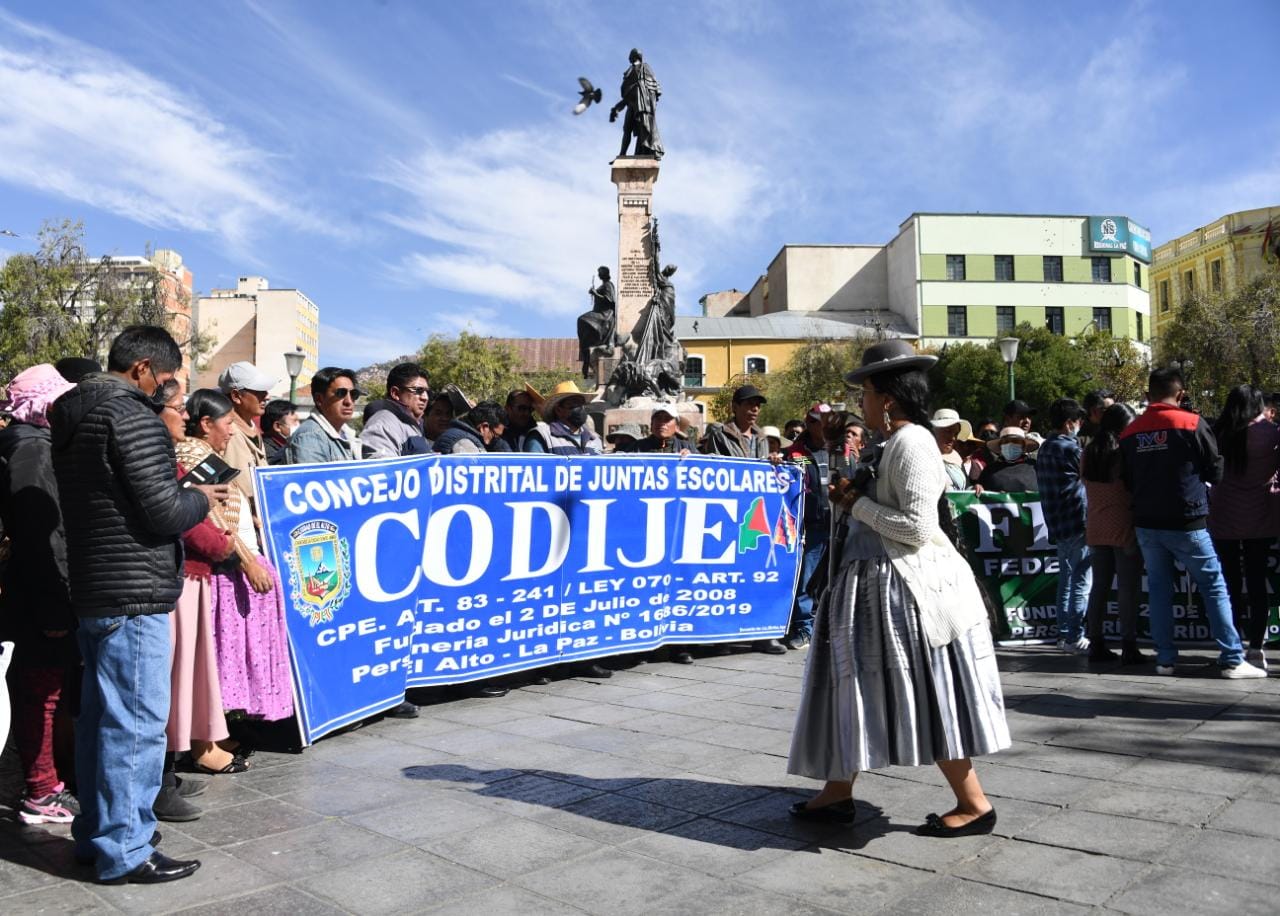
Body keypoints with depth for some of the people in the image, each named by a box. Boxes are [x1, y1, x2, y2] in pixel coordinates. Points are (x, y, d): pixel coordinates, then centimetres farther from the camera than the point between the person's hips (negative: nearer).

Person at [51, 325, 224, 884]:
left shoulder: (72, 416, 14)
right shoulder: (131, 416, -16)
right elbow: (163, 512, -19)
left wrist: (182, 495, 13)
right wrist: (201, 499, 0)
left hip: (90, 589, 10)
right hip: (133, 593, -10)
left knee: (99, 714, 17)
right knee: (136, 721, -3)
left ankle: (96, 832, 29)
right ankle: (125, 852, 5)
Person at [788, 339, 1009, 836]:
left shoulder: (912, 443, -17)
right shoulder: (896, 442, 13)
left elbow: (918, 526, -23)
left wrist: (859, 505, -13)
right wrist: (856, 497, 6)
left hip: (909, 586, -10)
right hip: (879, 582, 10)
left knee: (926, 697, -1)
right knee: (859, 683, 14)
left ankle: (974, 804, 14)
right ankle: (838, 792, 25)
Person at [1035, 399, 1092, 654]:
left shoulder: (1044, 448, 13)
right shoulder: (1070, 447, -13)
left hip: (1057, 525, 9)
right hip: (1077, 522, -9)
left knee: (1066, 580, 14)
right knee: (1082, 582, -4)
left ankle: (1064, 634, 17)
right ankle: (1075, 637, -4)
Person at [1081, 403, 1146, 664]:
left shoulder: (1087, 454, 7)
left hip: (1096, 529, 6)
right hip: (1124, 528, -6)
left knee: (1099, 586, 11)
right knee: (1128, 588, -1)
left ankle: (1097, 645, 14)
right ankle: (1129, 648, 1)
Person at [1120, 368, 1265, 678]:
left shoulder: (1130, 433, 3)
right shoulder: (1192, 424, -9)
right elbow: (1215, 471, -2)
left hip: (1147, 524, 4)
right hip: (1186, 523, -4)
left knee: (1158, 590, 11)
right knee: (1214, 586, 5)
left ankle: (1165, 659, 12)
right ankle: (1232, 659, 6)